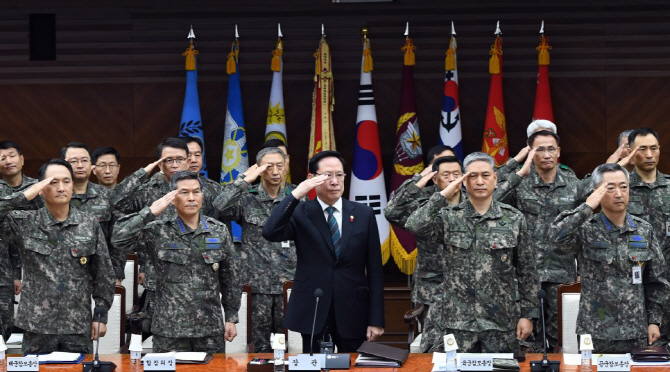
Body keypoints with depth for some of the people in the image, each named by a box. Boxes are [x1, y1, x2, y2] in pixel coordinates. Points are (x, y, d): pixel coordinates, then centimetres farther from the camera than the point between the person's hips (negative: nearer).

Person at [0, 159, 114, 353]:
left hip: (79, 325, 1)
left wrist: (101, 314, 2)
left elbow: (103, 274, 6)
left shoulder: (90, 224, 3)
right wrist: (24, 196, -15)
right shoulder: (25, 222, 0)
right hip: (37, 325, -1)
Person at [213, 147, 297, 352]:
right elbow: (219, 209, -17)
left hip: (289, 282, 1)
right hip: (257, 284, -1)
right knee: (260, 345, 4)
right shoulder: (247, 199, 1)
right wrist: (245, 181, -13)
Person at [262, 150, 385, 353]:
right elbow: (270, 233, -20)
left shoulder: (364, 214, 4)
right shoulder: (300, 213, 0)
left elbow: (374, 269, 3)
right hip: (311, 309, -1)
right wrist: (296, 193, -24)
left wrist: (376, 319, -2)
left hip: (352, 311, 1)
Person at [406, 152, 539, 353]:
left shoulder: (514, 219, 3)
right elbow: (414, 225, -17)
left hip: (500, 322, 1)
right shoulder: (449, 218, 2)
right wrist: (443, 195, -12)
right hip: (455, 320, 0)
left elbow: (526, 270, 6)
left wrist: (527, 314, 3)